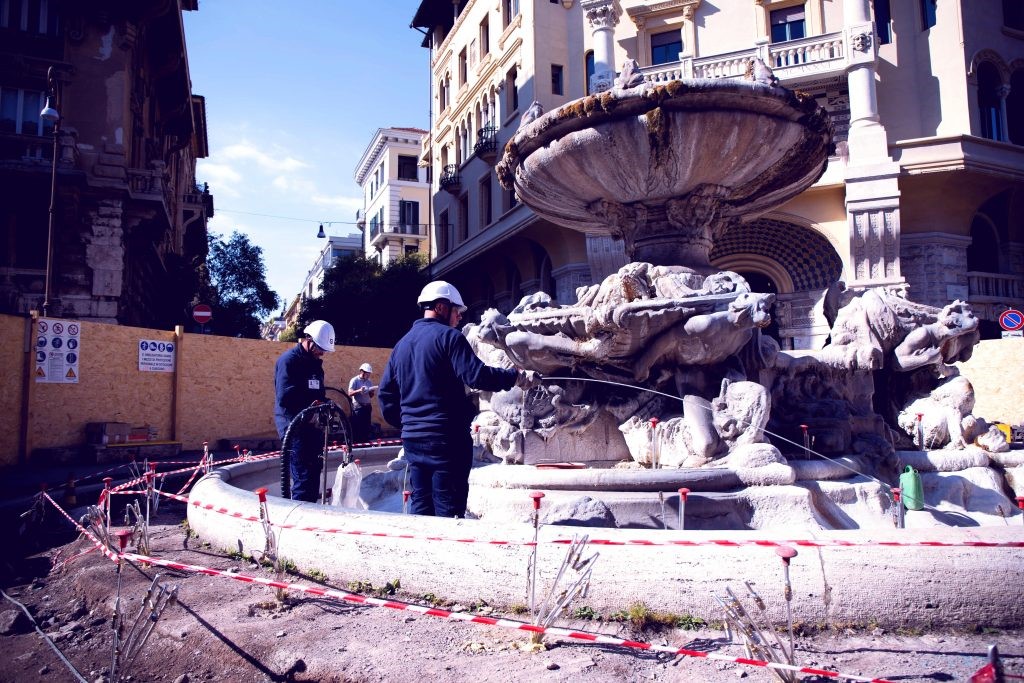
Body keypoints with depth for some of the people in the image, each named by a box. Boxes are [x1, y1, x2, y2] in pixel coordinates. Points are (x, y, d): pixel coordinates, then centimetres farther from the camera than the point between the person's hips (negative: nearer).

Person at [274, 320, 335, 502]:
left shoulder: (314, 362, 17)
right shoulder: (289, 360, -10)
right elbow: (284, 398, -20)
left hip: (313, 426, 9)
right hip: (294, 426, -9)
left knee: (313, 475, 11)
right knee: (303, 477, -12)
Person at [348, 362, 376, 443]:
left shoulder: (369, 382, 14)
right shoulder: (354, 380, -3)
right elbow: (350, 393, -12)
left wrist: (373, 392, -6)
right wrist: (359, 391, -27)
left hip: (367, 406, 6)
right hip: (358, 407, -6)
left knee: (366, 427, 6)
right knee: (357, 427, -8)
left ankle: (366, 442, 11)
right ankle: (356, 442, -5)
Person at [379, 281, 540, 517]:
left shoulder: (402, 343, 15)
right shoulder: (448, 336, -7)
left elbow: (386, 392, 17)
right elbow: (477, 375, -18)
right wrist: (517, 376, -11)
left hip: (412, 438, 7)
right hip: (447, 437, -7)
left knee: (421, 506, 12)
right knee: (448, 507, -1)